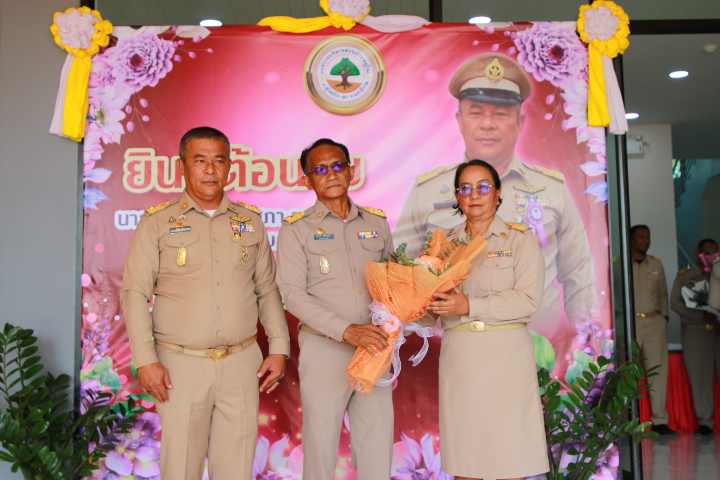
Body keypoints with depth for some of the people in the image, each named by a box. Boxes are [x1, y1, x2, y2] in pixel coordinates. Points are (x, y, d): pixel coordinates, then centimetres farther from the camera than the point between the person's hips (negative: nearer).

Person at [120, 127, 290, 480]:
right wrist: (145, 360, -8)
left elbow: (267, 290, 14)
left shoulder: (250, 222, 10)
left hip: (242, 363, 2)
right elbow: (135, 294, -1)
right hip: (180, 364, -2)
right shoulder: (157, 222, 1)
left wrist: (279, 348, 6)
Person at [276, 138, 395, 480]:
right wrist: (347, 330, -19)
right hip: (324, 349, -3)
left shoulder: (377, 223, 11)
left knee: (378, 447, 6)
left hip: (374, 349, 3)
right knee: (321, 443, 4)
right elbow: (293, 294, -9)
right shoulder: (296, 229, 1)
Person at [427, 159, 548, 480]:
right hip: (458, 357, 3)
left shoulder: (520, 239, 3)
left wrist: (471, 306, -18)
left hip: (506, 357, -3)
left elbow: (528, 300, -9)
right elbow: (436, 298, 10)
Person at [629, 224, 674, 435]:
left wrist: (664, 316, 12)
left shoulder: (656, 264, 16)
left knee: (658, 370, 2)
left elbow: (663, 293, 22)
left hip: (655, 322, 4)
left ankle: (660, 420, 9)